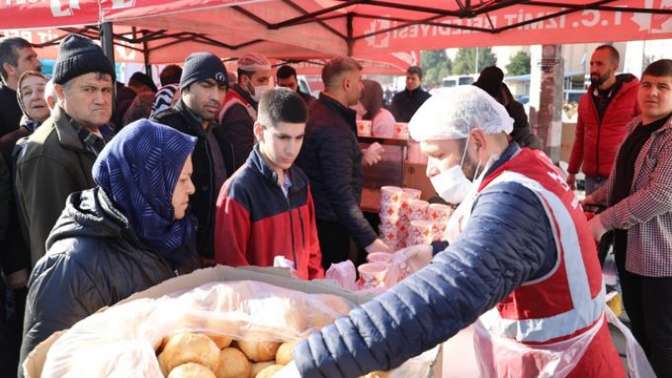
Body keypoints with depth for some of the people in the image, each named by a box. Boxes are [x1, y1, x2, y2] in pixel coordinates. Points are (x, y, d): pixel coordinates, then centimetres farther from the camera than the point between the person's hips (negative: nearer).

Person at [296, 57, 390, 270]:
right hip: (328, 226, -10)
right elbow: (341, 193, -30)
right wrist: (369, 240, -28)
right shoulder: (333, 126, -25)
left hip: (313, 218, 10)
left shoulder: (316, 111, 7)